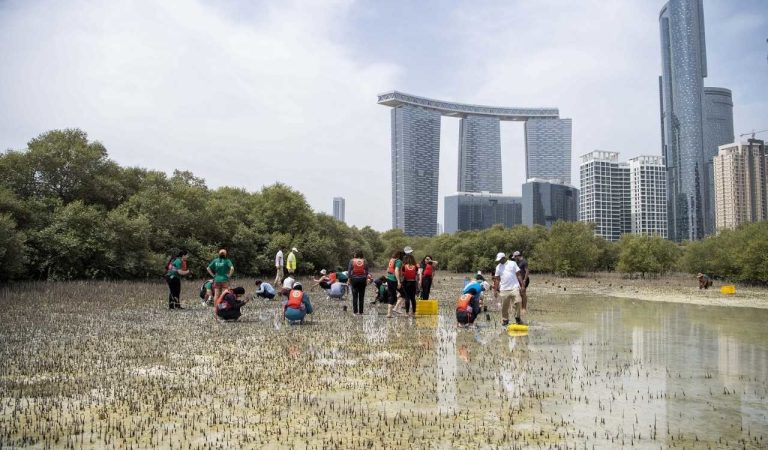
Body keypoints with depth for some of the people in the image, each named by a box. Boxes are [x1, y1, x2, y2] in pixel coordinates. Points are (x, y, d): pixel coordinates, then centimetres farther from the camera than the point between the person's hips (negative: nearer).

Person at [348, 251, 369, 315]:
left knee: (355, 296, 1)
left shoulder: (352, 261, -1)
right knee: (361, 296, 4)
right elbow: (367, 271, 4)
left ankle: (355, 311, -1)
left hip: (354, 279, -1)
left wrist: (349, 279, 2)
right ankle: (361, 311, 6)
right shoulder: (364, 261, 3)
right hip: (362, 279, 1)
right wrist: (366, 279, 10)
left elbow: (349, 271, -3)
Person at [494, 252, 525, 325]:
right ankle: (505, 320, 16)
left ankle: (517, 317, 1)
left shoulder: (512, 263, 4)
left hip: (514, 287, -2)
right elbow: (497, 279, 13)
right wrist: (496, 290, 8)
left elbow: (518, 275, 3)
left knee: (518, 301, -15)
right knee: (504, 306, 3)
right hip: (504, 289, 2)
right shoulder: (498, 267, 11)